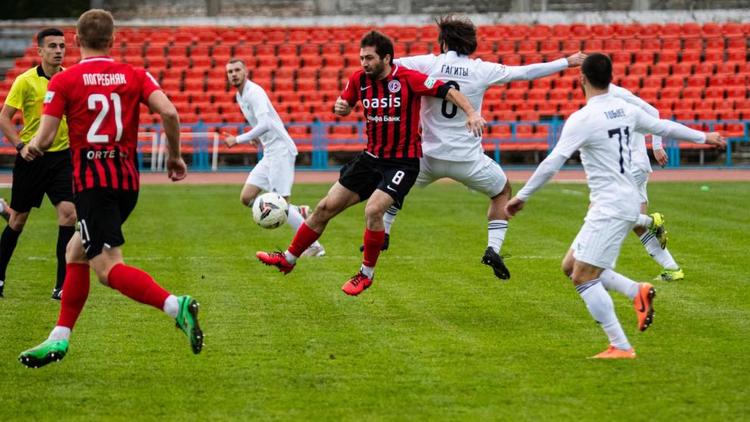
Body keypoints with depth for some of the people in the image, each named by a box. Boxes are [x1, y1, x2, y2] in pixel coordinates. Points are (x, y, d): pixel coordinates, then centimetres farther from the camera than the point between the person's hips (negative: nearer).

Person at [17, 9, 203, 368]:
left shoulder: (63, 81, -2)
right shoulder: (135, 76, 7)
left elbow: (44, 139, -6)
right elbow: (169, 113, -8)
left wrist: (30, 149, 17)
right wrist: (174, 156, 7)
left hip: (92, 180, -6)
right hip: (127, 179, 6)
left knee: (108, 267, -13)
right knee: (75, 252, 22)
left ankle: (176, 306, -35)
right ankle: (58, 340, 23)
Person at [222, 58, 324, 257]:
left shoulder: (254, 92, -15)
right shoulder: (240, 96, 14)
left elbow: (265, 124, -27)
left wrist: (238, 140, -23)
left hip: (280, 150, -10)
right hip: (269, 153, 10)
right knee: (246, 198, 5)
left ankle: (314, 246, -5)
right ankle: (298, 212, 12)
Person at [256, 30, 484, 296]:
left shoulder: (408, 79, -17)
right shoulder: (359, 79, -1)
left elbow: (448, 91, -15)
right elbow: (345, 105, 17)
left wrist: (471, 113, -30)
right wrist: (340, 108, -7)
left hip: (403, 162, -6)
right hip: (371, 157, 6)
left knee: (373, 209, -26)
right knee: (326, 207, 4)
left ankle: (366, 274, -5)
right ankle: (288, 259, 19)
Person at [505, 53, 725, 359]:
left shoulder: (582, 119, -15)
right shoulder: (625, 110, 8)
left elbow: (553, 162, -18)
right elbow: (663, 126, 21)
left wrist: (522, 196, -11)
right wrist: (703, 137, 37)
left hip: (610, 208, -9)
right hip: (628, 202, 9)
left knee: (583, 277, -8)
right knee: (571, 266, 15)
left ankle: (621, 347, -10)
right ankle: (638, 293, 6)